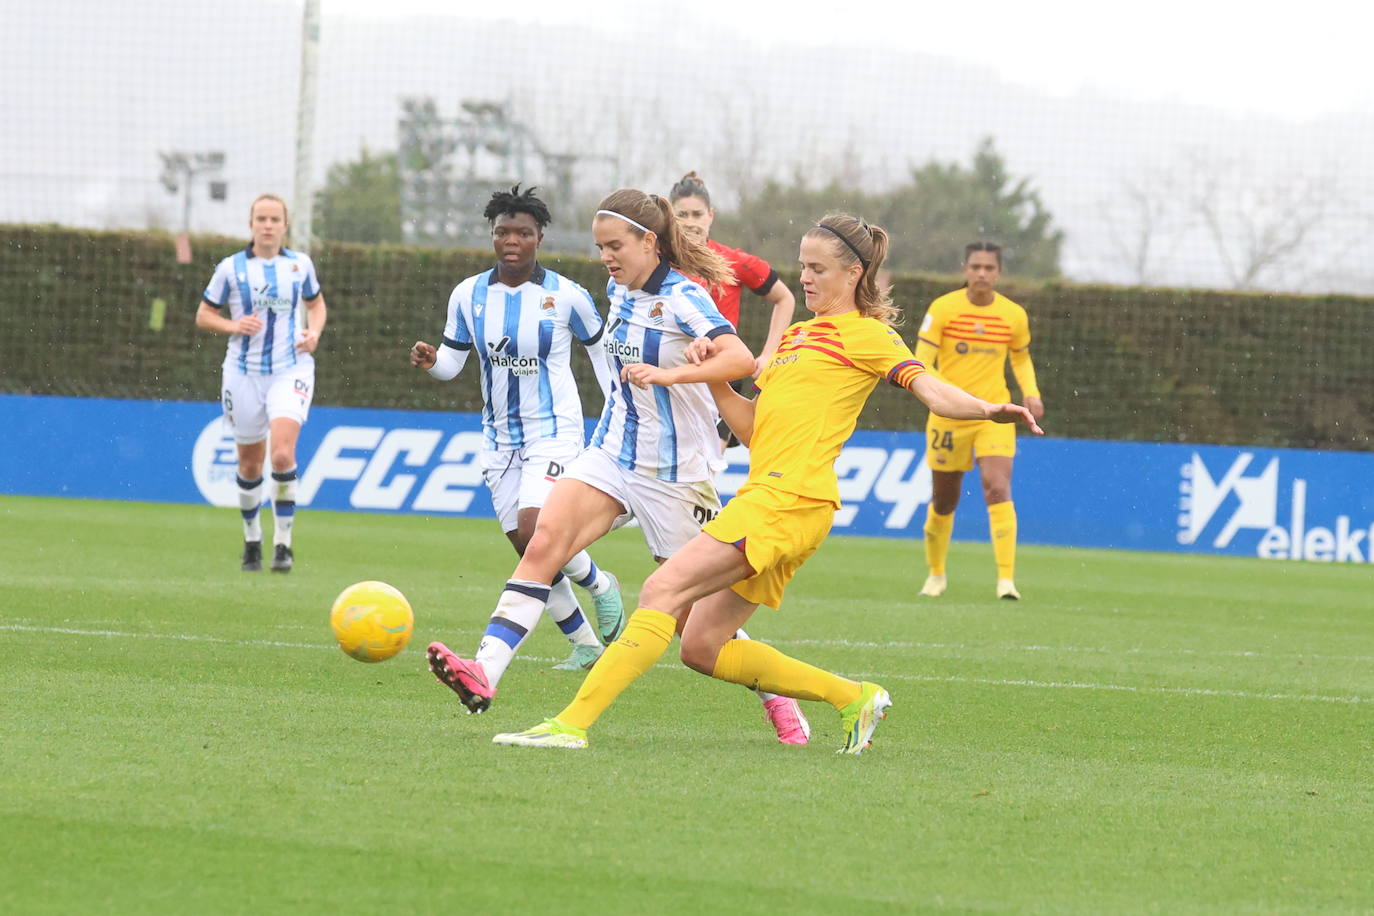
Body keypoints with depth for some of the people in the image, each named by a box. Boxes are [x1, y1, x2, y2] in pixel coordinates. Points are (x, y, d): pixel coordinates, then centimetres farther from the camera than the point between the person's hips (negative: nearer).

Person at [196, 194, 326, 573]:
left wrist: (314, 332, 0)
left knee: (282, 453, -20)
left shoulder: (300, 264, 4)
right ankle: (252, 539, 29)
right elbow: (203, 316, 6)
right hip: (244, 372, 1)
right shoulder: (231, 268, -1)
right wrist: (234, 326, -13)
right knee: (250, 463, 7)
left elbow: (316, 303, 20)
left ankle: (283, 542, -9)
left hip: (291, 370, -1)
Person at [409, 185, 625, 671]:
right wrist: (429, 361, -17)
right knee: (529, 551, 4)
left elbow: (601, 348, 5)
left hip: (554, 431, -4)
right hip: (500, 436, 5)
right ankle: (585, 644, 20)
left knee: (535, 531, -23)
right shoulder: (469, 295, -1)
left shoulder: (566, 296, -9)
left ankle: (599, 584, 7)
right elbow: (452, 361, 6)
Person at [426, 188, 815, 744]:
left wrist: (669, 374, -40)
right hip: (613, 453, 6)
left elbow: (740, 359, -31)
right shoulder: (619, 291, 7)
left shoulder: (682, 298, -16)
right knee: (544, 542, -18)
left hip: (674, 472, -6)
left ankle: (777, 698, 24)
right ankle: (484, 673, -30)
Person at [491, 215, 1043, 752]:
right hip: (763, 496, 10)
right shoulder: (796, 336, 27)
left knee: (663, 590, -18)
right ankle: (853, 699, 13)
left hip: (790, 499, -10)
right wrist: (710, 376, 11)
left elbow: (929, 388, -11)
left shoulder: (867, 335, 2)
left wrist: (986, 409, -30)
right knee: (701, 647, 6)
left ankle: (575, 723, -21)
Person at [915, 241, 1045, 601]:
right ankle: (936, 574, 33)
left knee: (998, 490, -19)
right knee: (943, 501, 10)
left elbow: (1021, 358, 18)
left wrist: (1031, 393, 1)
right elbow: (921, 362, -9)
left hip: (994, 415, 0)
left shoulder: (1014, 315, 0)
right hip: (949, 416, 0)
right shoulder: (943, 308, -6)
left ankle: (1006, 578, -21)